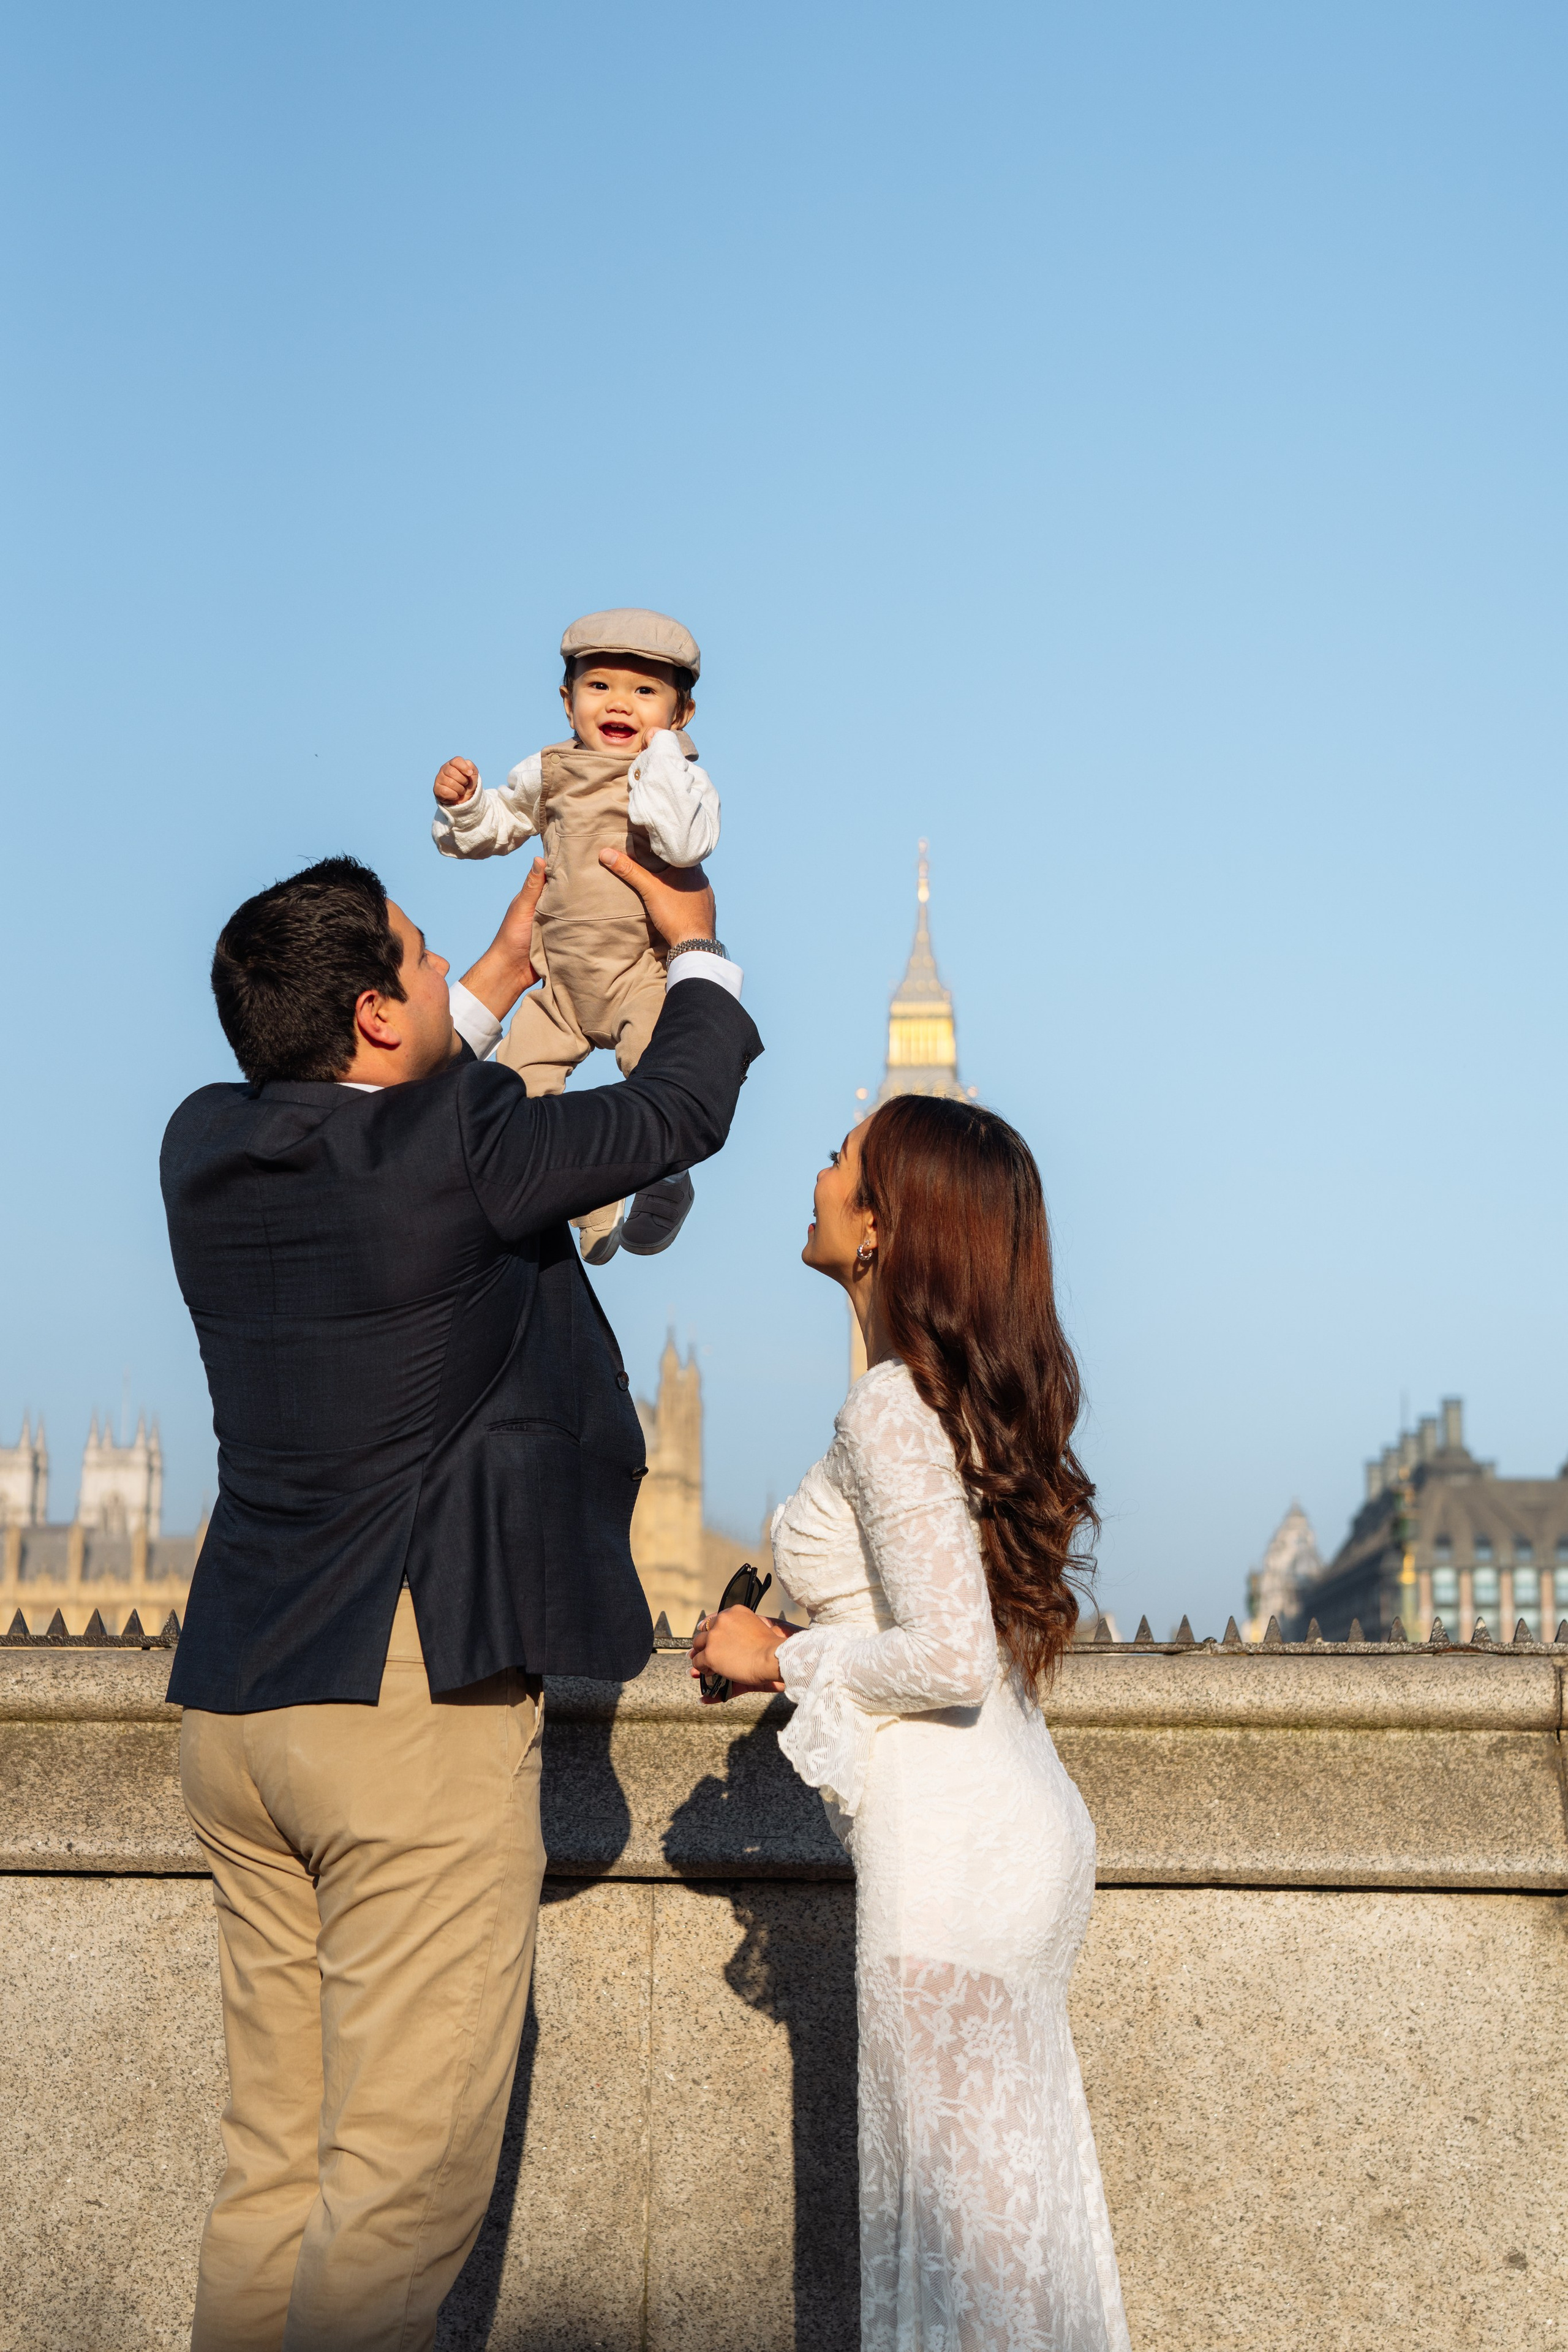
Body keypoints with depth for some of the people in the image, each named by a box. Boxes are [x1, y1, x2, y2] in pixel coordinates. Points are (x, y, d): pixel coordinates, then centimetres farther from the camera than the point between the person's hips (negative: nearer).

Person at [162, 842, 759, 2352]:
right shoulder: (452, 1152, -14)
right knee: (406, 2184, -3)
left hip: (238, 1710, 8)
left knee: (276, 2164, 14)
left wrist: (510, 971, 35)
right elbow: (677, 1111, 2)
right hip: (416, 1707, -8)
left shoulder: (209, 1149, 5)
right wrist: (695, 948, 21)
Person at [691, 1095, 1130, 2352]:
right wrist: (815, 1646, 20)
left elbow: (950, 1660, -22)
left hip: (953, 1845, -9)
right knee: (1026, 2199, 16)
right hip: (1025, 1823, 9)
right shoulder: (981, 1393, 11)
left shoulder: (892, 1408, -16)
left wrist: (784, 1657, -9)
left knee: (959, 2212, -1)